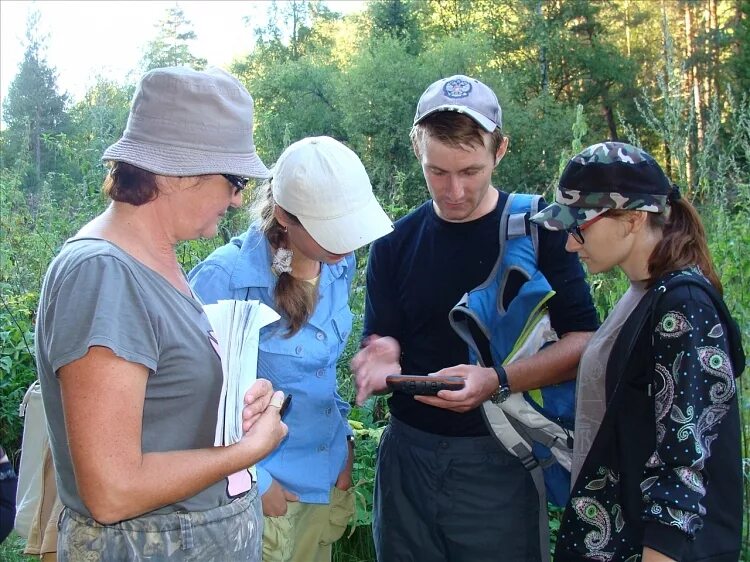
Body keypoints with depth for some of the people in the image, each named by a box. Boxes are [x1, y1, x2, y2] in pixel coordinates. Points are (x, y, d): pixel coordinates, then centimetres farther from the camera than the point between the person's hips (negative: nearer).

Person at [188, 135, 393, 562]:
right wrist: (253, 483, -15)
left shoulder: (339, 264, -4)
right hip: (264, 490, -6)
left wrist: (343, 441, 7)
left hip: (328, 479, 6)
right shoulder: (225, 279, -25)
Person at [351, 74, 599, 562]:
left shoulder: (538, 230, -7)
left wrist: (497, 381, -23)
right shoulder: (395, 245, 2)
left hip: (500, 461, -2)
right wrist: (381, 362, -20)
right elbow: (381, 342, 4)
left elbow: (585, 341, -9)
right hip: (408, 453, 3)